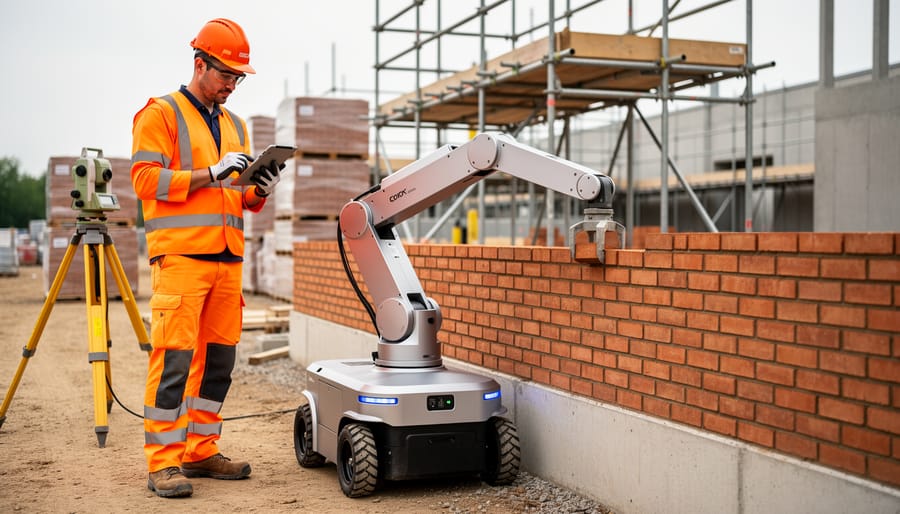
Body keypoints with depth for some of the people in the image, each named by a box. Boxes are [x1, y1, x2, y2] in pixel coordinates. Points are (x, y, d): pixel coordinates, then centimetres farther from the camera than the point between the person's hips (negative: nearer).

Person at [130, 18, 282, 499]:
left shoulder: (235, 125, 22)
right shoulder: (161, 114, 2)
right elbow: (146, 180, -9)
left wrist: (259, 190, 2)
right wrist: (212, 173, -14)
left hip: (227, 257, 7)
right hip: (180, 256, -7)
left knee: (218, 358, 7)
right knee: (174, 358, -9)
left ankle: (201, 450, 16)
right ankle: (163, 463, -4)